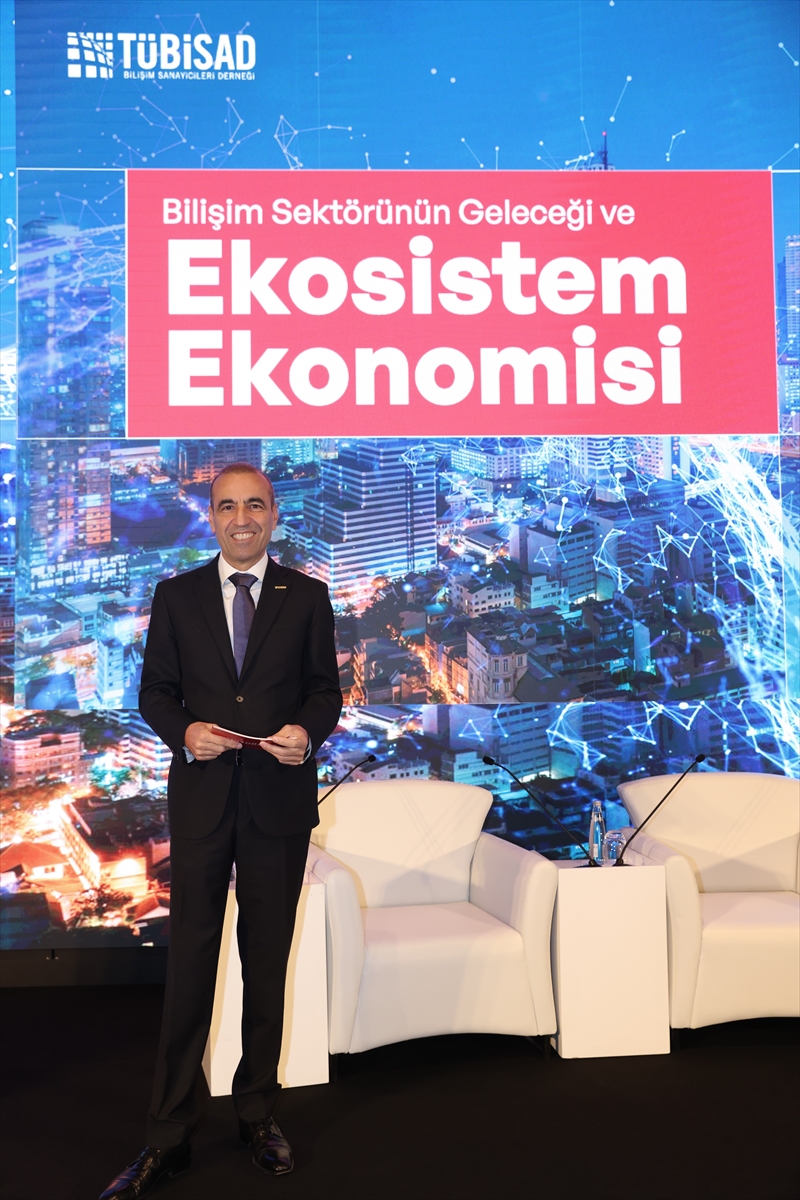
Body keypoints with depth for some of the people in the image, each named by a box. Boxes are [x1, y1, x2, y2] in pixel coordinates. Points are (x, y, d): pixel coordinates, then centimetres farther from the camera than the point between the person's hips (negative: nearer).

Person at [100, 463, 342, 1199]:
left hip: (280, 801, 0)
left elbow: (326, 690, 4)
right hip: (201, 799, 0)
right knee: (190, 961, 5)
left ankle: (259, 1115, 31)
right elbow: (154, 691, 5)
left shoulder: (307, 597, 5)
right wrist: (184, 731, -14)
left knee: (268, 963, 13)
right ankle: (169, 1137, 19)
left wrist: (308, 732, -16)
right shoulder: (177, 595, 7)